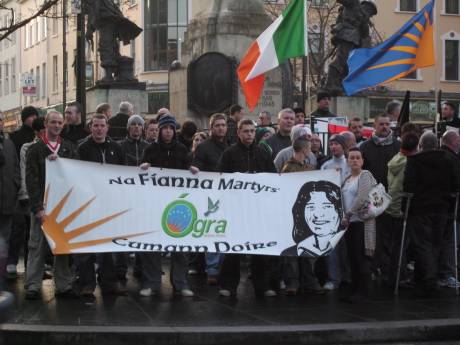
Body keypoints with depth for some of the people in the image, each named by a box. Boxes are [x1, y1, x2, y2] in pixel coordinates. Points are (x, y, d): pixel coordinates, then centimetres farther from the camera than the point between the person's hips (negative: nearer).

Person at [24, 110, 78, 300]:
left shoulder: (69, 148, 11)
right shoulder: (35, 149, 2)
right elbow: (31, 180, -4)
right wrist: (38, 207, -12)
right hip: (41, 205, -3)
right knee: (37, 246, -1)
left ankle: (63, 286, 9)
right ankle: (33, 286, 3)